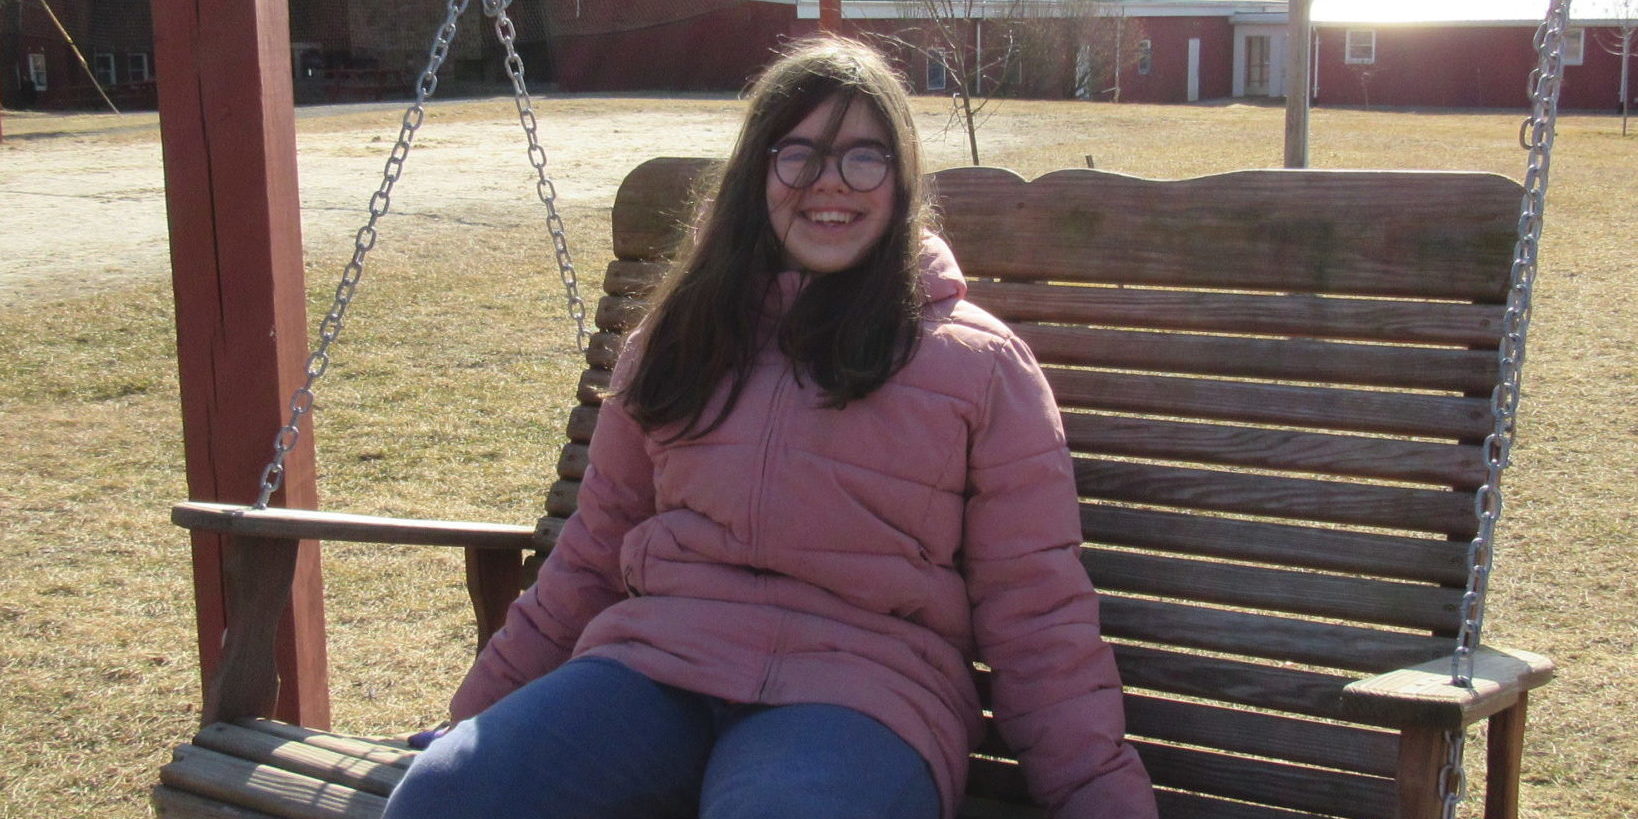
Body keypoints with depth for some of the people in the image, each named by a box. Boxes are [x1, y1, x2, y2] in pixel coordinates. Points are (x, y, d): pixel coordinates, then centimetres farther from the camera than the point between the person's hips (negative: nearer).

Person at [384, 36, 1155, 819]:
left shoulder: (980, 365, 8)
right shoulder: (678, 341, 18)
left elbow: (1038, 618, 6)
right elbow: (590, 560, 23)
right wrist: (478, 715, 21)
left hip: (859, 691, -3)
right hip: (651, 665, 3)